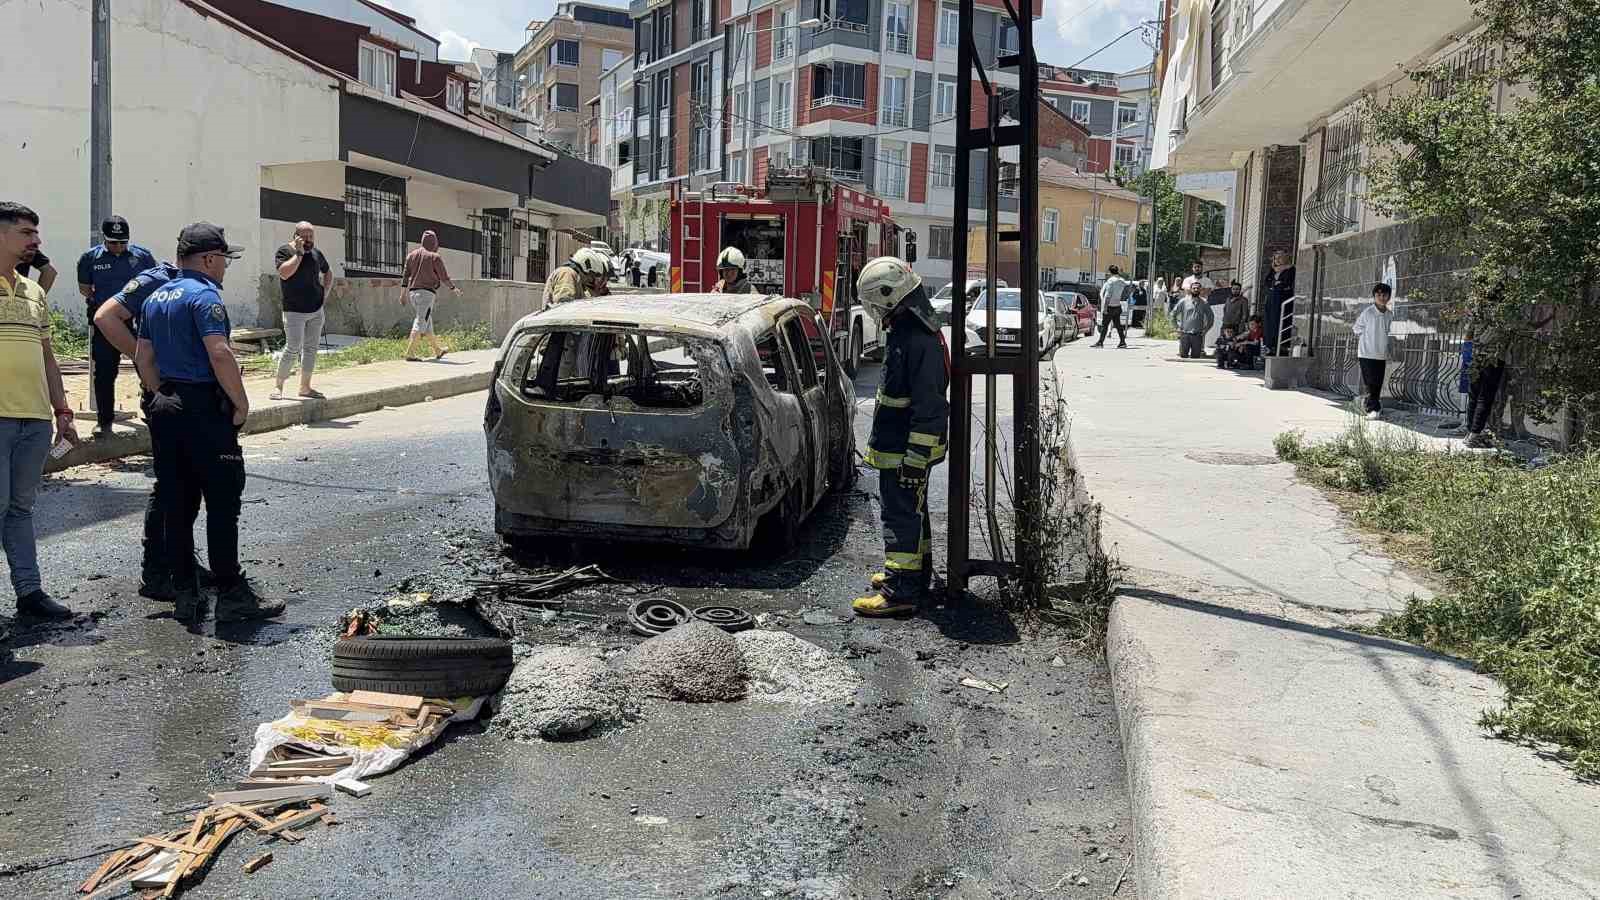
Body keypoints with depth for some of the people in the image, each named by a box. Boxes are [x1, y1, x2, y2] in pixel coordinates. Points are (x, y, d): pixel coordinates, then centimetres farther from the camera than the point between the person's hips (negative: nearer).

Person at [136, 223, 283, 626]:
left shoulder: (155, 298, 16)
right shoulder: (203, 295, -12)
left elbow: (143, 359, 18)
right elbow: (219, 354, -23)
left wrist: (164, 395, 20)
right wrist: (241, 402, -14)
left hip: (167, 411, 9)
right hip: (205, 411, -9)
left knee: (176, 506, 9)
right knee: (223, 503, -3)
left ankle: (185, 596, 14)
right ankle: (231, 595, 0)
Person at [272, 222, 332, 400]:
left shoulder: (316, 253, 12)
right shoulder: (285, 251, -5)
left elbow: (328, 273, 28)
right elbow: (284, 273, -23)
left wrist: (325, 292, 13)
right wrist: (299, 252, -19)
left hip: (316, 311, 6)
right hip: (294, 311, -6)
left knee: (311, 348, 7)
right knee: (293, 348, -12)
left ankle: (305, 387, 15)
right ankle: (278, 386, -2)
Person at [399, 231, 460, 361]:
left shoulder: (411, 255, 12)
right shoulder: (435, 257, -5)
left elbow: (406, 275, 11)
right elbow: (444, 277, -2)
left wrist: (403, 293, 13)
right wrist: (454, 288, 13)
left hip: (413, 292, 7)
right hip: (427, 292, -7)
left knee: (427, 322, 16)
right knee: (420, 322, -10)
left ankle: (437, 350, 28)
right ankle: (410, 353, -19)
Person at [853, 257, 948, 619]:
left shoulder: (919, 341, -24)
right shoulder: (906, 331, 11)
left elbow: (929, 407, -26)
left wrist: (916, 457, -25)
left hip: (905, 450, -11)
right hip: (897, 447, 11)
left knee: (902, 515, -5)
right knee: (912, 511, 21)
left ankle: (901, 592, 0)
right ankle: (915, 573, 34)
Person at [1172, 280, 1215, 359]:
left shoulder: (1204, 303, 6)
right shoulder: (1183, 301, 3)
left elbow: (1211, 317, 15)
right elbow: (1173, 314, 8)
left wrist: (1205, 329, 7)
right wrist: (1178, 327, 2)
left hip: (1197, 335, 1)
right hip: (1185, 334, -1)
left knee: (1196, 357, 2)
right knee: (1183, 357, -1)